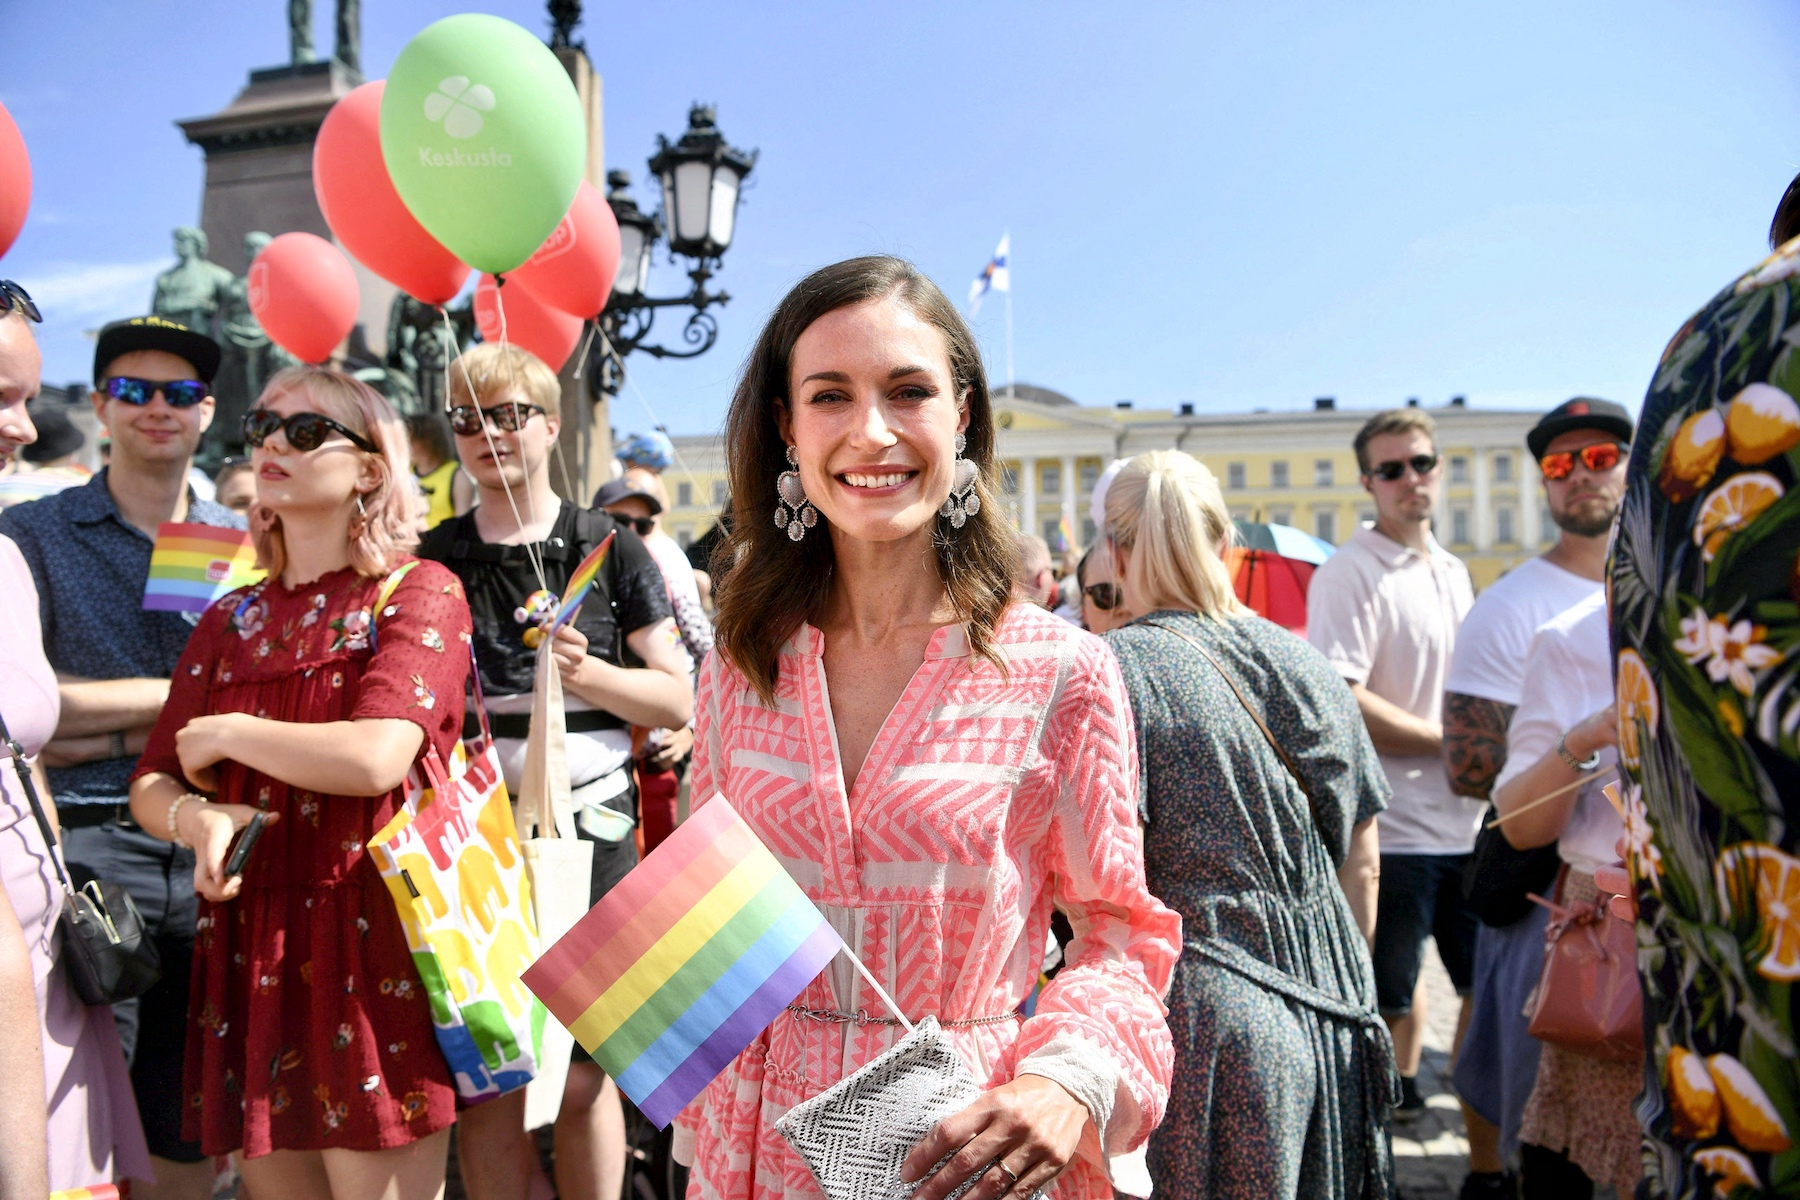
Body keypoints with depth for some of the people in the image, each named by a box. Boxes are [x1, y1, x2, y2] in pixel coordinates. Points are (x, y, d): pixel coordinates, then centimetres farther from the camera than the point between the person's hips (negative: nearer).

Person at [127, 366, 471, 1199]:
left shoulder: (419, 594, -5)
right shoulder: (231, 621, 12)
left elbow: (374, 758, -19)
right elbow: (150, 787, 12)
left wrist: (219, 734, -5)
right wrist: (196, 816, -11)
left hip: (371, 944, -5)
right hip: (247, 950, 5)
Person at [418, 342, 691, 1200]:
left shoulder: (610, 548, 3)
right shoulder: (431, 560, 7)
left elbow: (677, 702, 1)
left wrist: (585, 672, -14)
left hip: (590, 824, -1)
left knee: (585, 1080, 6)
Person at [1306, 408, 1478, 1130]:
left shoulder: (1454, 572, 14)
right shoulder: (1350, 574, -12)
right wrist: (1449, 740, -16)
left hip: (1467, 820, 8)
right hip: (1392, 828, -8)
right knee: (1386, 1002, 3)